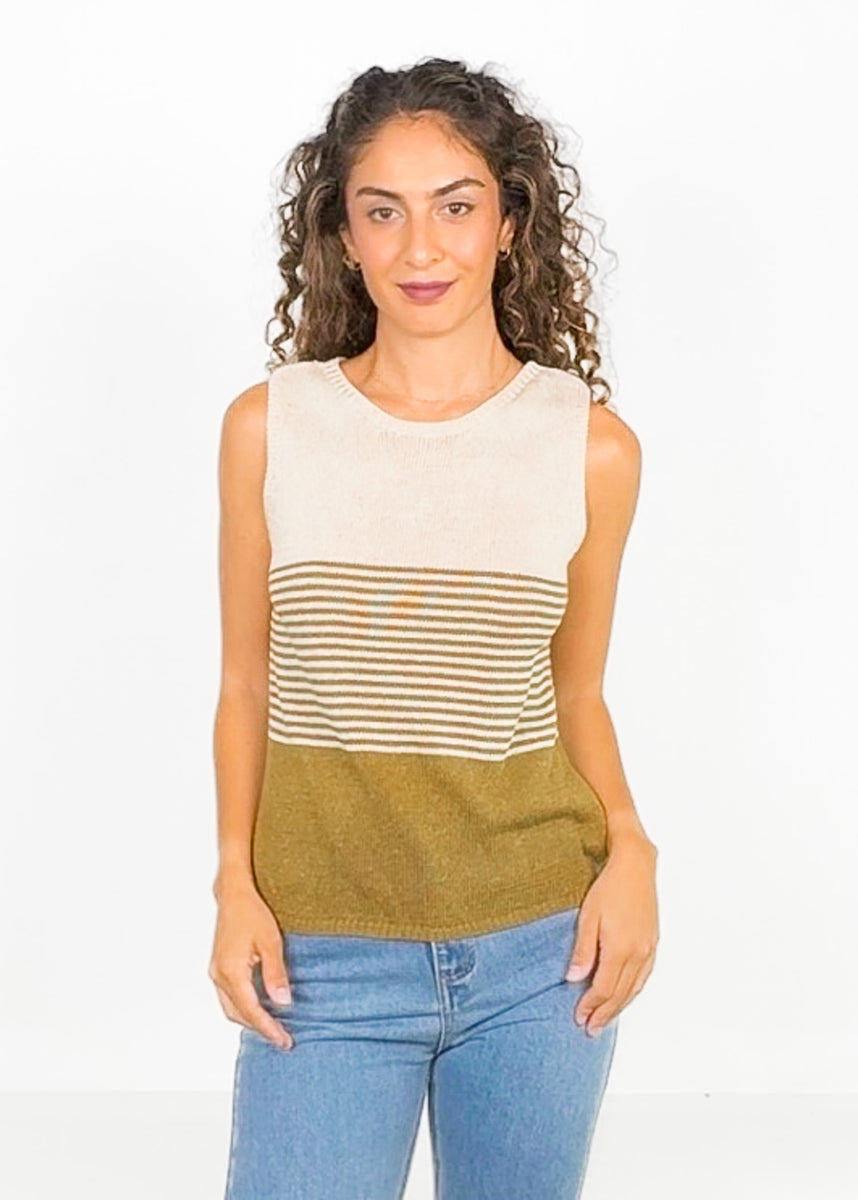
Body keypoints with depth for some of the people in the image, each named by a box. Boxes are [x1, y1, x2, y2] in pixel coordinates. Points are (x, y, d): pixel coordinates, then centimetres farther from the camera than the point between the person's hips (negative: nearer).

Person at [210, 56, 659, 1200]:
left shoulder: (593, 444, -1)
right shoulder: (268, 426, -1)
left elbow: (575, 692, 9)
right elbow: (247, 686, 5)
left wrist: (629, 849, -6)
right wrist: (236, 884, -5)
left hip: (541, 950, 1)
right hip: (321, 950, -1)